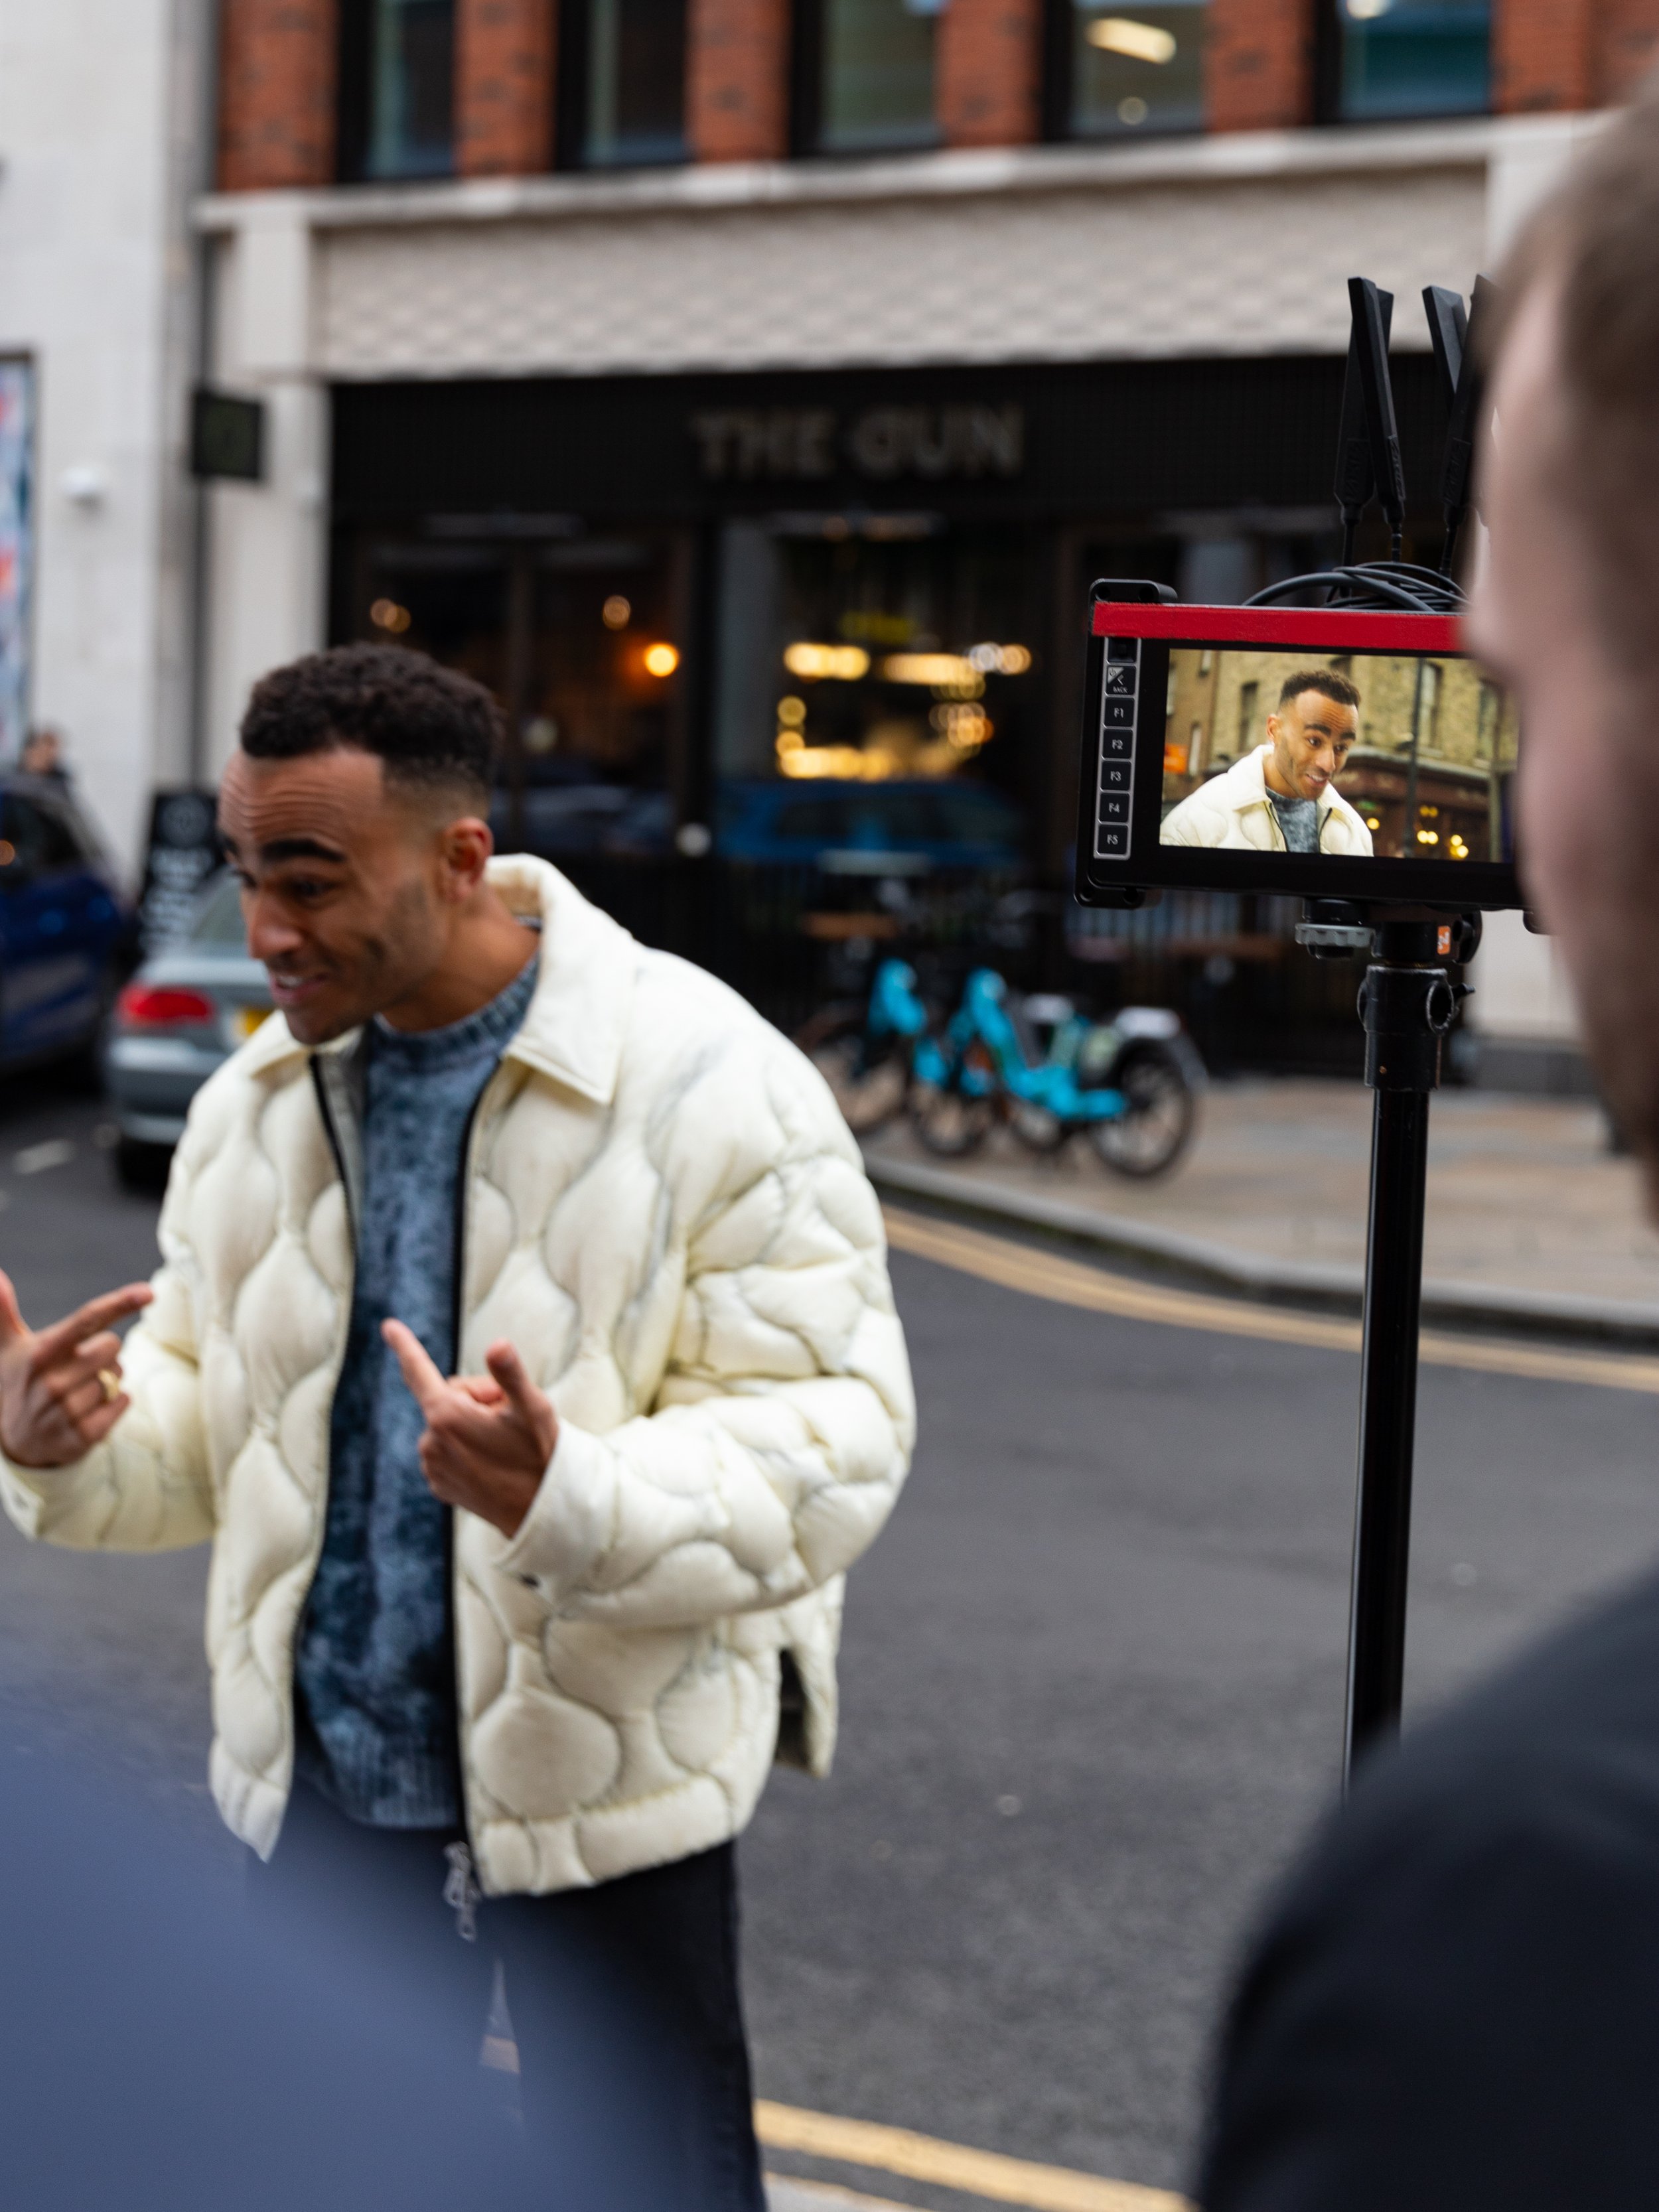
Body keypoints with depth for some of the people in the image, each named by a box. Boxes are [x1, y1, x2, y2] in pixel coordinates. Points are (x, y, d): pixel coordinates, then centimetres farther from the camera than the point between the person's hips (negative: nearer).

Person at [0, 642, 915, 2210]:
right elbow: (209, 1416, 9)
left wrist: (568, 1498, -36)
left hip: (604, 1784, -5)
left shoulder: (711, 1085, -16)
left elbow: (832, 1443, -19)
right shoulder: (257, 1098, 2)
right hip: (325, 1774, 5)